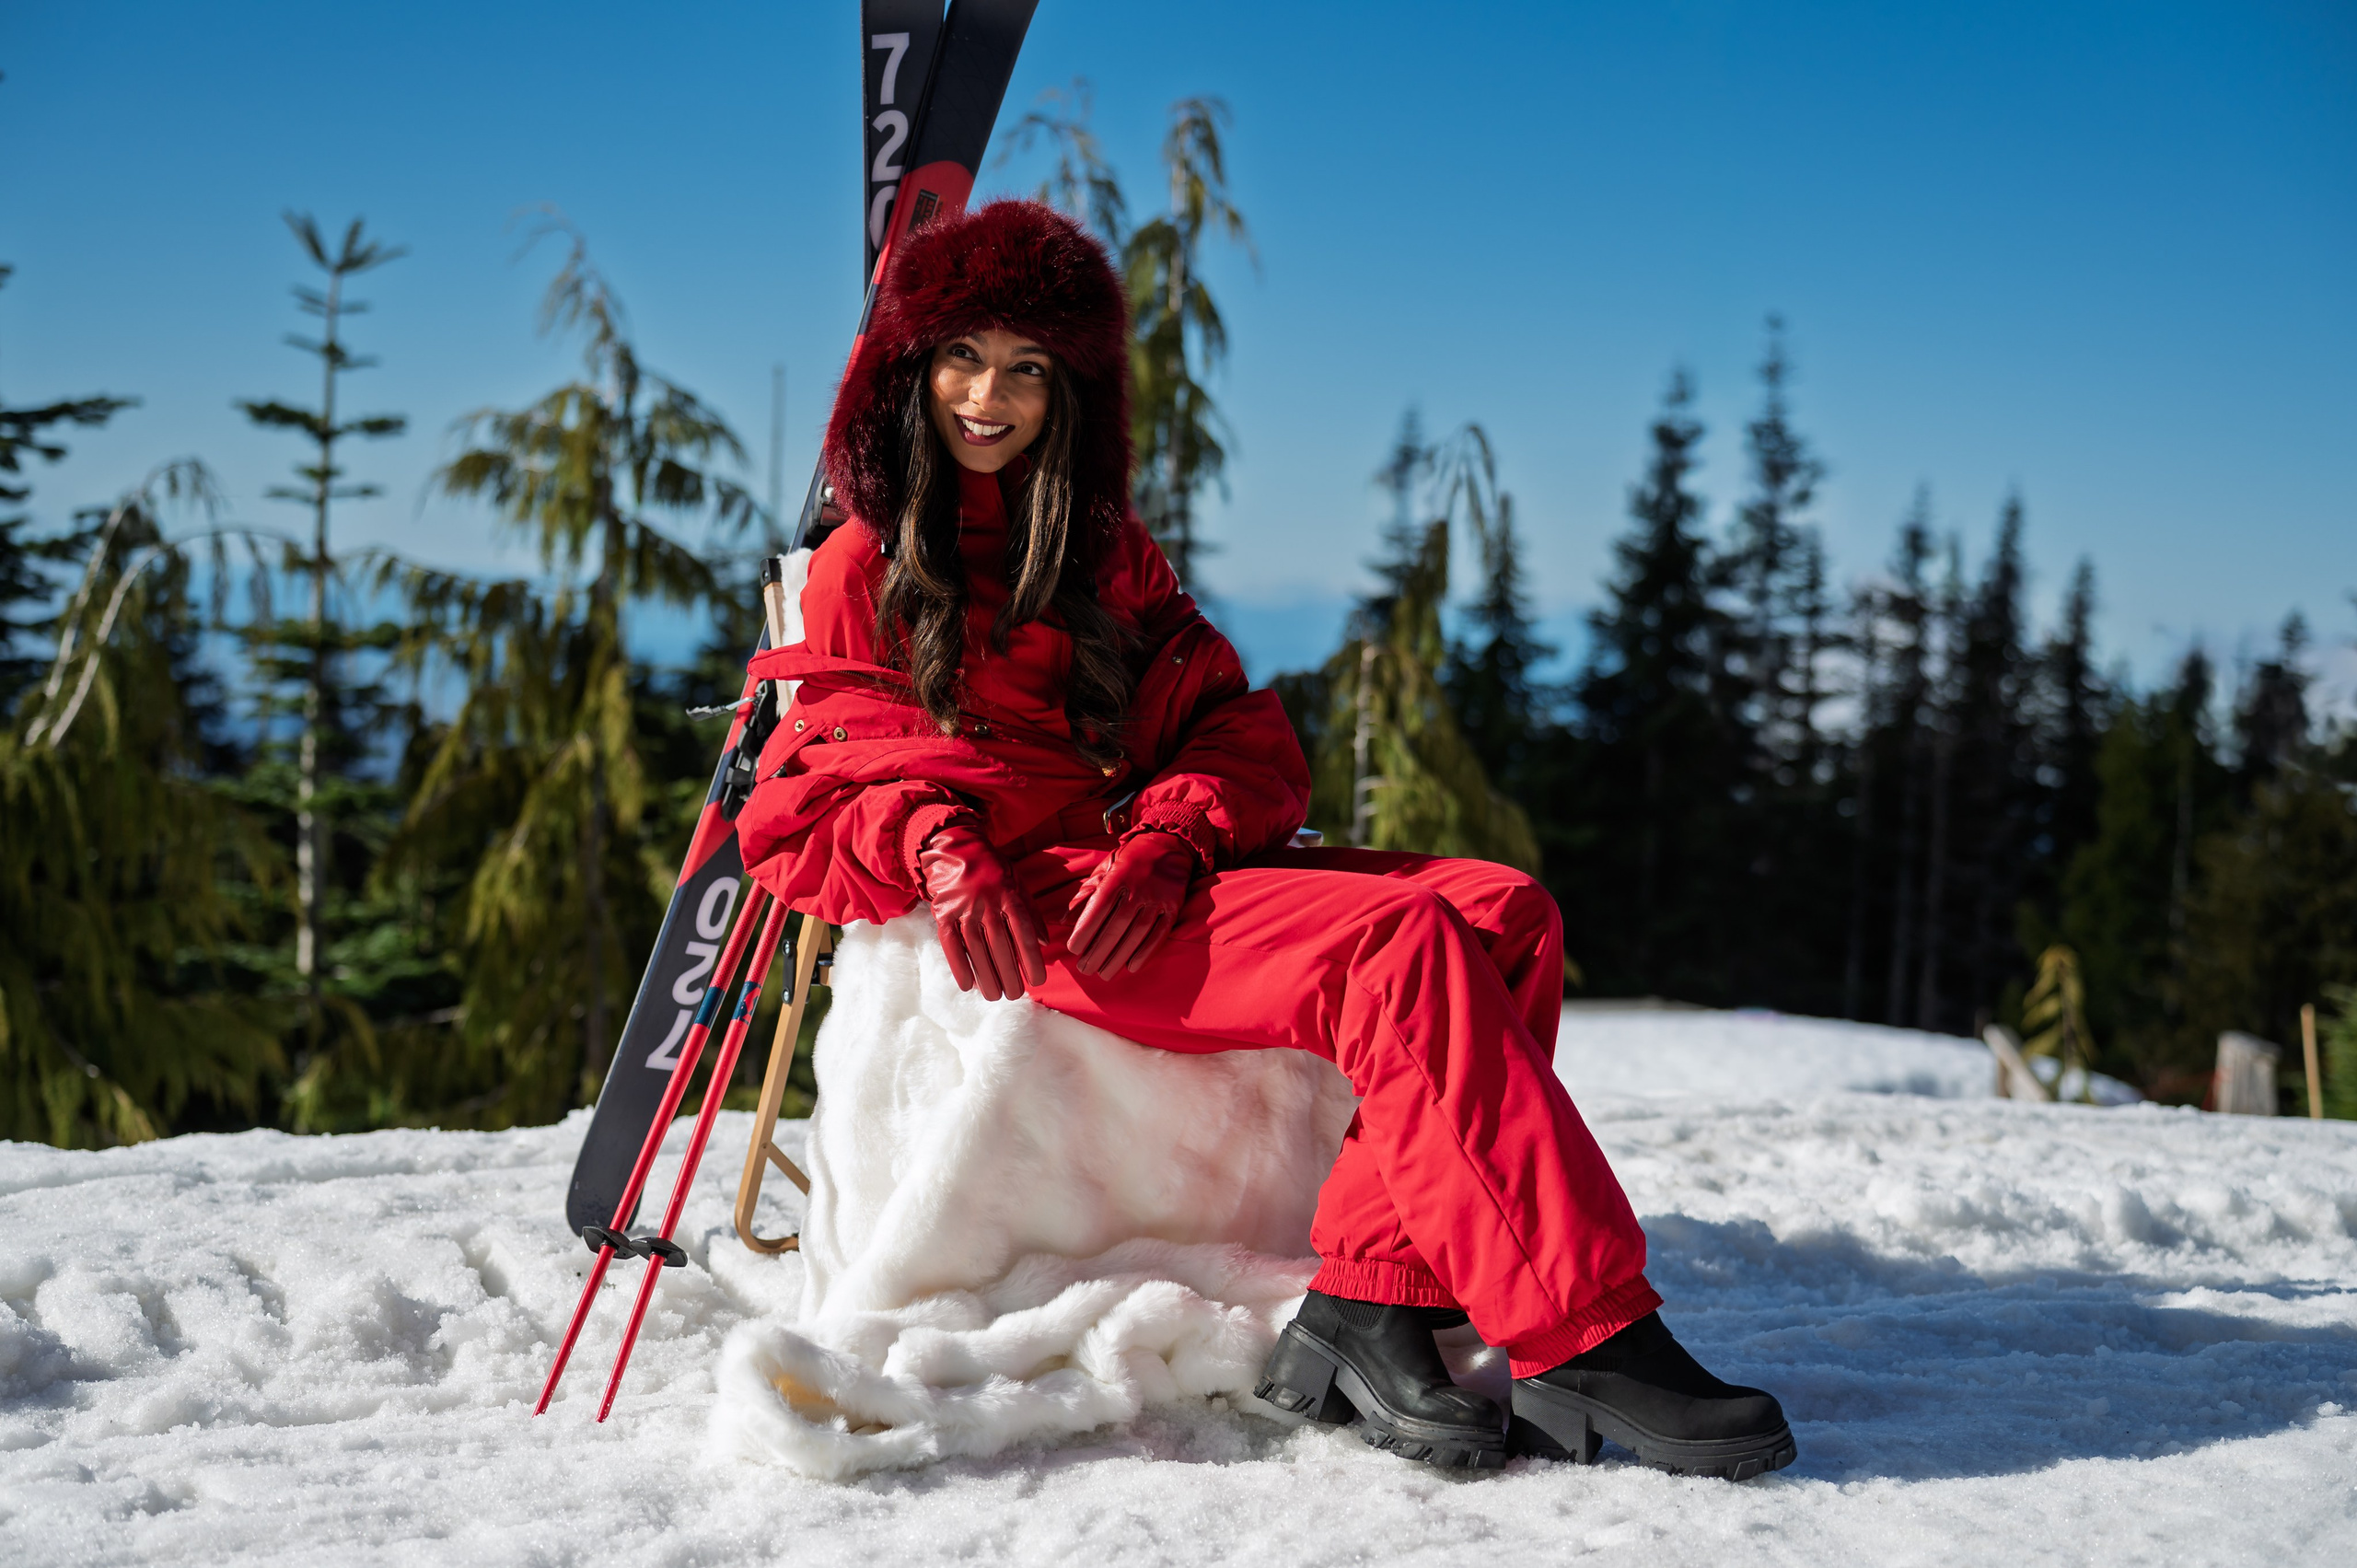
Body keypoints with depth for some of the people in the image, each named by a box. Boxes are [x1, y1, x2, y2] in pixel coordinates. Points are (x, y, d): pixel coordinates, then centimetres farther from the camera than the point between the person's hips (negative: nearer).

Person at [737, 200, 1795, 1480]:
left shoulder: (1105, 548, 24)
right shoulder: (865, 566, 11)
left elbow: (1243, 734, 12)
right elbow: (810, 802, 3)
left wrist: (1169, 841, -11)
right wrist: (933, 841, -19)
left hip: (1159, 881, 6)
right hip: (1024, 903, -6)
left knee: (1503, 910, -18)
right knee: (1398, 940, -27)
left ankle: (1367, 1302, -28)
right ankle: (1580, 1341, -30)